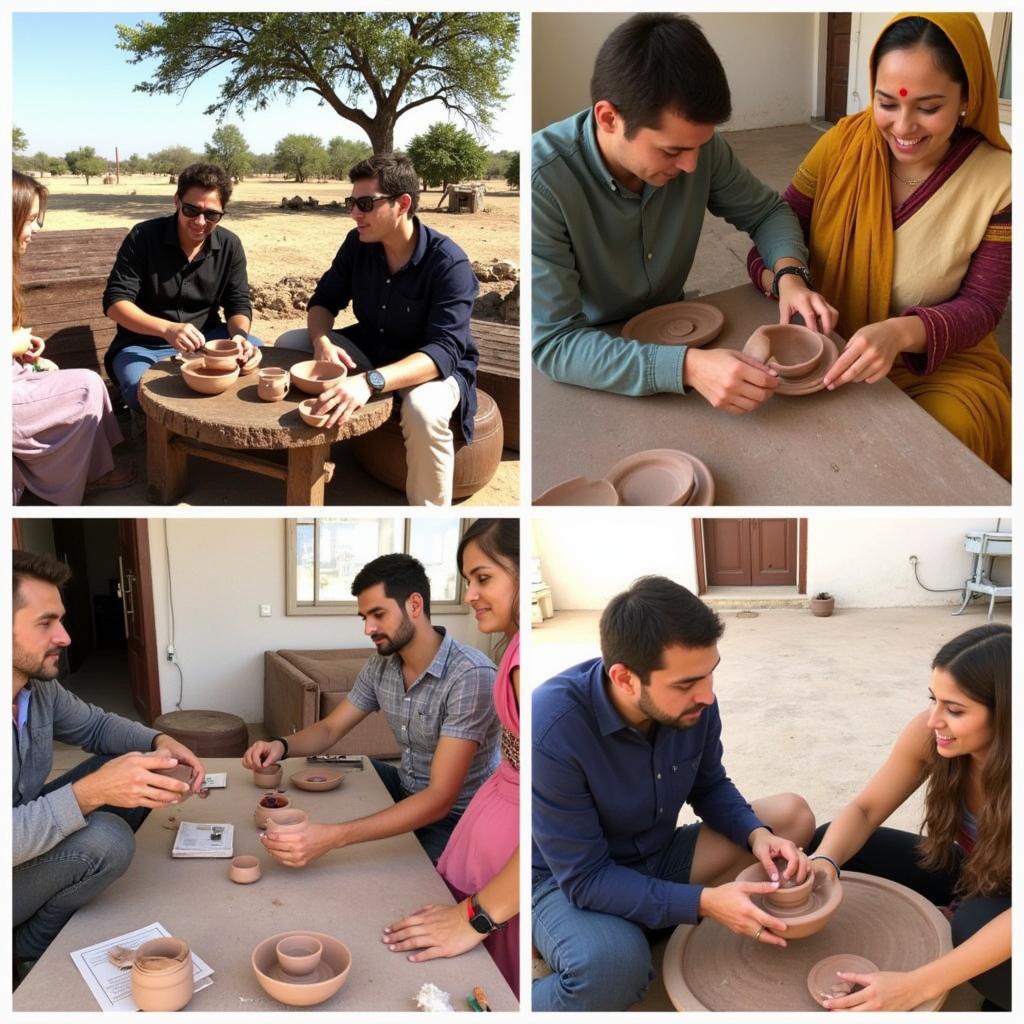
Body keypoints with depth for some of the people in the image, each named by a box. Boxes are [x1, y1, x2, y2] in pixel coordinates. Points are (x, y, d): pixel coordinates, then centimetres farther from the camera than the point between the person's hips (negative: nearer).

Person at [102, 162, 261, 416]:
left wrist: (239, 335, -27)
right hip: (143, 344, -3)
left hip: (206, 338, 3)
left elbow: (238, 305, 0)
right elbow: (115, 302, -19)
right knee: (143, 390, -35)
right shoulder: (143, 237, -13)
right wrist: (167, 329, -37)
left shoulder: (230, 246, -3)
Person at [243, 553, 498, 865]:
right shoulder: (381, 663, -3)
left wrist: (332, 836, -43)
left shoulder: (471, 674, -28)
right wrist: (281, 746, -16)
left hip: (456, 818, -7)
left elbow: (440, 799, -34)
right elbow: (330, 729, 8)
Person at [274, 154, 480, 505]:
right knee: (287, 344, -6)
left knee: (423, 411, -39)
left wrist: (371, 381, -53)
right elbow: (323, 300, 1)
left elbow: (443, 351, -37)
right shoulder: (358, 244, -7)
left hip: (436, 365, -6)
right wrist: (322, 342, -25)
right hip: (371, 348, 7)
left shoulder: (449, 263, -27)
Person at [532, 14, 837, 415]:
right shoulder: (541, 182, -29)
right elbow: (552, 343, -31)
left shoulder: (695, 143, -14)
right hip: (588, 376, -5)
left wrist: (790, 274, -18)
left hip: (670, 330, 5)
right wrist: (688, 366, -42)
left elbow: (766, 212, 4)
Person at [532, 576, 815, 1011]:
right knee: (613, 966, -39)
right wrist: (703, 901, -34)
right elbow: (586, 879, -27)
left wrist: (757, 835, -16)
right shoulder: (553, 730, -33)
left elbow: (710, 787, 4)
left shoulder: (690, 700, -16)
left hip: (657, 859, 7)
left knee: (792, 816, -4)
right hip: (567, 881, -7)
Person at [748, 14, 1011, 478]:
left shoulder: (999, 179, -12)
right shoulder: (844, 143, -7)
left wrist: (900, 333, -33)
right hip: (828, 352, 2)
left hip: (942, 367, -1)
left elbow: (982, 306, -11)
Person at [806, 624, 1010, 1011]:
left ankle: (1004, 998, -3)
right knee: (831, 842, -11)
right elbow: (864, 809, -13)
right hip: (969, 876, 4)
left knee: (976, 921, -36)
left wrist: (920, 984, -45)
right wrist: (823, 861, -35)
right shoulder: (930, 733, -22)